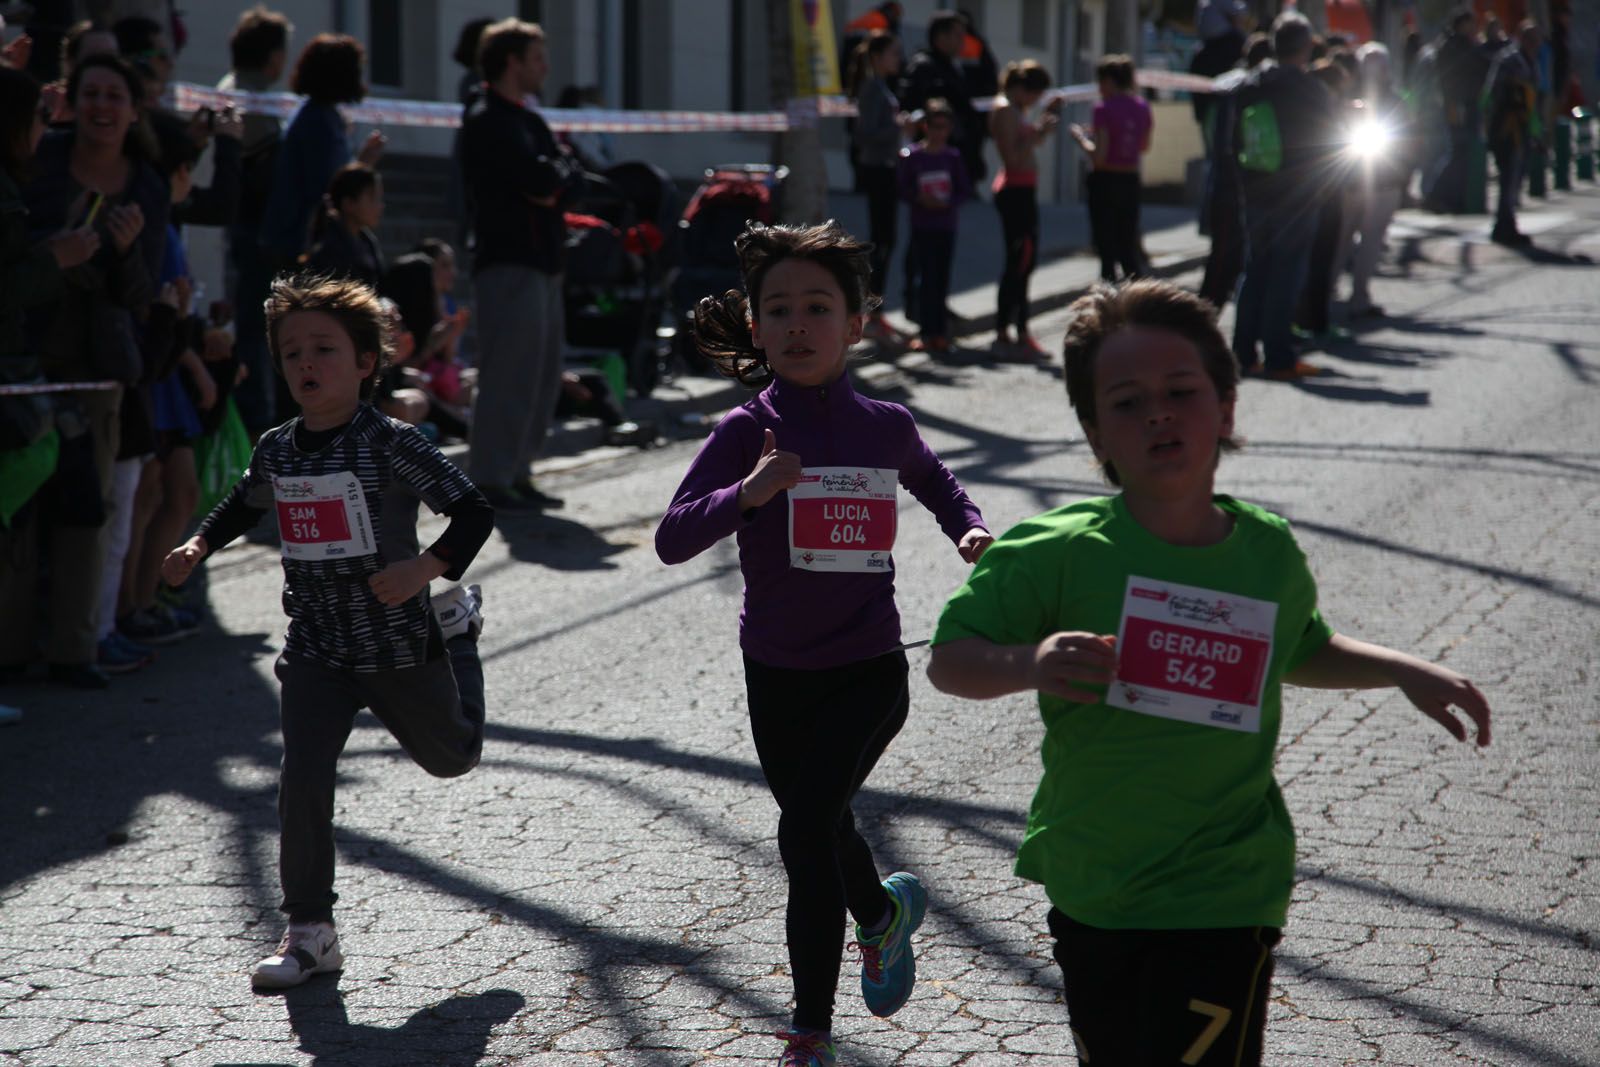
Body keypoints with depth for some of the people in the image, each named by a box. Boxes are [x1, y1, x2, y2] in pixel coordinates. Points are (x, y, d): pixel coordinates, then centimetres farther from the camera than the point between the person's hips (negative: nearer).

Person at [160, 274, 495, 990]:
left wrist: (425, 569, -32)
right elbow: (244, 505, 23)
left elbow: (473, 514, -18)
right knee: (302, 781, -10)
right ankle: (310, 931, 1)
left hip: (399, 642, -3)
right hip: (316, 648, 3)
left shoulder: (389, 442, -17)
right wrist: (198, 546, 5)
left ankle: (458, 627, 50)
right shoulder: (275, 450, 0)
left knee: (450, 756, 21)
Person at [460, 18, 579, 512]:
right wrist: (559, 169, -1)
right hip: (508, 264, -10)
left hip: (541, 263, 10)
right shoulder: (486, 121, -10)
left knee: (542, 377, 11)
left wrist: (554, 180, -9)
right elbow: (540, 180, -21)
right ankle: (490, 480, -7)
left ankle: (516, 475, 17)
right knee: (509, 375, -10)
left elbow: (568, 178, 11)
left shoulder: (529, 122, 20)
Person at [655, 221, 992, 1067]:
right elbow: (671, 539, -19)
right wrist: (746, 494, -34)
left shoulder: (885, 427, -3)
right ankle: (885, 910, 55)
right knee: (825, 835, 19)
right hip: (776, 673, 2)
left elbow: (934, 482, 21)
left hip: (867, 670, -2)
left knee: (804, 828, -17)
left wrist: (969, 528, 1)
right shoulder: (747, 433, -9)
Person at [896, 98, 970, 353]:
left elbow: (966, 191, 2)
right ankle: (928, 332, 2)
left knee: (942, 279, 5)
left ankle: (940, 332, 11)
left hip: (947, 225, 1)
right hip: (922, 226, -1)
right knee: (927, 278, -3)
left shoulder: (953, 156, 0)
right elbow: (903, 190, 0)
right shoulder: (911, 156, -3)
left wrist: (947, 203, -15)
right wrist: (920, 199, -18)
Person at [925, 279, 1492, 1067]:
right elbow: (949, 660, -11)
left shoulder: (1270, 553, -2)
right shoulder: (1058, 555, -12)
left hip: (1222, 904, 0)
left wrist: (1405, 672, 10)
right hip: (1088, 896, 0)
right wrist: (1028, 665, -30)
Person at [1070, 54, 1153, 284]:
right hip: (1131, 181, 5)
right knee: (1129, 249, 15)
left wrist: (1081, 137, -3)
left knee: (1106, 249, 2)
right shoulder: (1142, 107, 3)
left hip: (1105, 181, -5)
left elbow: (1099, 156, -18)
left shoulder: (1104, 109, -15)